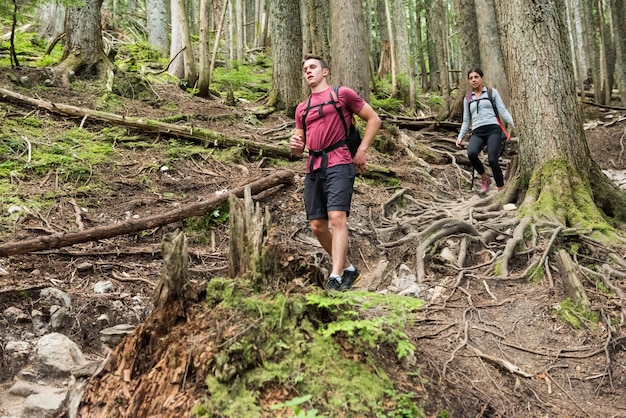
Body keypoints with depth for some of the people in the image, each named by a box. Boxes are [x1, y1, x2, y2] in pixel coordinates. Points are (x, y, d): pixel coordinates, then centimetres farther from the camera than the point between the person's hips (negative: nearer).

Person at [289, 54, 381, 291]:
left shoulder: (342, 94, 7)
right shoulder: (302, 109, 22)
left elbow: (374, 120, 8)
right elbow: (299, 147, 23)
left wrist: (362, 150, -2)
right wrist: (295, 146, -1)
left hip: (338, 164, -6)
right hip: (314, 168, 6)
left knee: (337, 218, -20)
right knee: (317, 226, 4)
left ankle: (335, 278, -21)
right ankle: (349, 269, 21)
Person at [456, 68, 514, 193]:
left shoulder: (492, 92, 13)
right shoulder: (467, 99, 21)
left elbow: (503, 111, 6)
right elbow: (466, 121, 23)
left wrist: (514, 124, -7)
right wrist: (460, 136, 10)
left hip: (493, 129, -2)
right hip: (477, 132, 2)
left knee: (492, 160, -24)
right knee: (471, 153, -31)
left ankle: (501, 189, -10)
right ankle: (484, 178, -5)